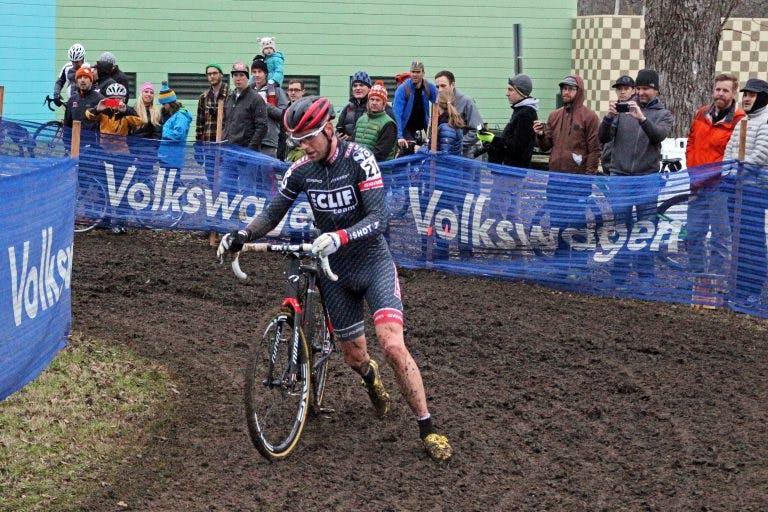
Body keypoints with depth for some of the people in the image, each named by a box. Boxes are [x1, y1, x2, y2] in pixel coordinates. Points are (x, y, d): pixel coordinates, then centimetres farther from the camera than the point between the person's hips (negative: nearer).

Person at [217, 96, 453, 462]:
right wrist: (241, 235, -15)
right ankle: (372, 382, 51)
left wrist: (339, 237, -43)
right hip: (334, 269, 4)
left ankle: (428, 429, -9)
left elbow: (378, 217, -26)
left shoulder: (358, 159, -19)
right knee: (354, 355, 12)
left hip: (373, 261, -4)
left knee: (392, 345, -20)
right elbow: (273, 212, 4)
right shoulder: (301, 170, -5)